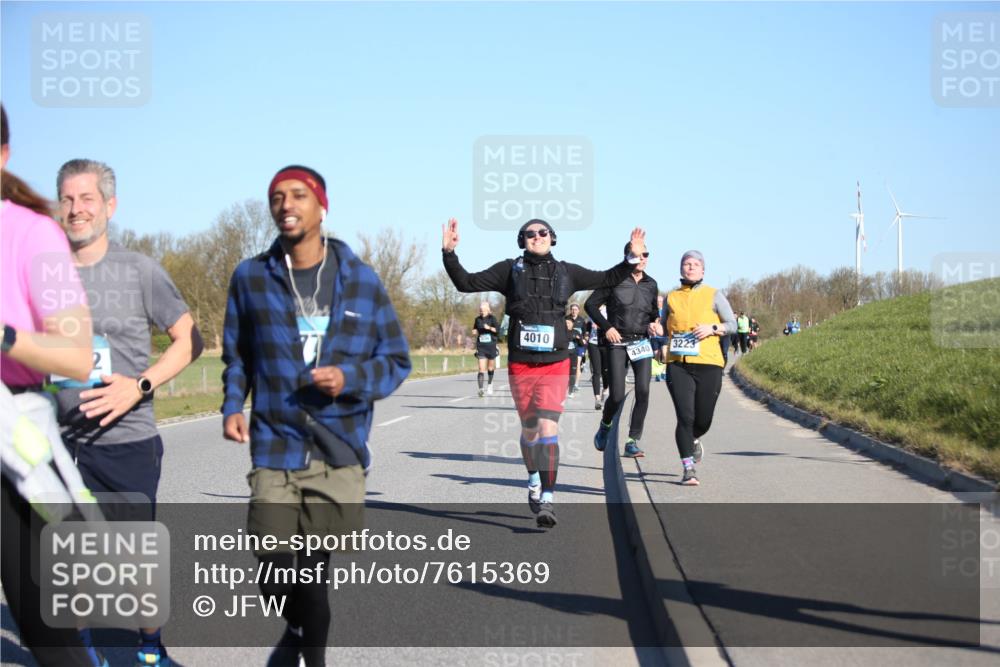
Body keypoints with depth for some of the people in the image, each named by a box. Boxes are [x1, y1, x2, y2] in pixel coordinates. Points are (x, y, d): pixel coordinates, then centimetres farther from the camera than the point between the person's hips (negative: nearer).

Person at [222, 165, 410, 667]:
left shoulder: (360, 280, 2)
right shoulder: (250, 277, 2)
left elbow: (396, 360, 7)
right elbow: (237, 356, 14)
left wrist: (350, 378, -11)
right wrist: (232, 406, -3)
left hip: (340, 454, 0)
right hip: (276, 452, 0)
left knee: (313, 573, 3)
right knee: (278, 578, -5)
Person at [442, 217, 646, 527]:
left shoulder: (566, 272, 8)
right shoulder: (510, 270, 4)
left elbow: (608, 279, 19)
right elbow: (466, 282, 2)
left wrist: (633, 259, 7)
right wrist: (449, 253, -10)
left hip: (555, 365, -1)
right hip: (520, 365, 1)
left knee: (548, 429, -15)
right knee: (529, 430, 14)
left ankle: (547, 501, -17)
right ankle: (534, 478, 43)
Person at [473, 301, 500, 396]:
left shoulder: (492, 318, -4)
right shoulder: (478, 319, 6)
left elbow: (498, 329, -13)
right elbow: (474, 329, 22)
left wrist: (489, 328, -26)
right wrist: (474, 332, 1)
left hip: (491, 346, -1)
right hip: (481, 347, 1)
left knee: (491, 368, 14)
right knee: (481, 369, -12)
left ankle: (490, 384, 39)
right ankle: (480, 389, -19)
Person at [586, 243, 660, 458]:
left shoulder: (651, 284, 11)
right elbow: (590, 305, 0)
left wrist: (655, 324, 4)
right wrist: (606, 327, -9)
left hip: (642, 343, 3)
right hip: (617, 344, -3)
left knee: (643, 392, -12)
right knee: (617, 395, -7)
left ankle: (633, 442, -5)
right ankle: (605, 427, 24)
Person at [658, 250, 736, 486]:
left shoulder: (713, 295, 8)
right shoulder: (672, 297, 13)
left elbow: (732, 324, 6)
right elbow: (664, 327, 24)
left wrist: (712, 328, -12)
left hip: (708, 364, 0)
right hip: (678, 365, 0)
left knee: (703, 420, 5)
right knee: (685, 416, -10)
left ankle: (694, 440, 41)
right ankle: (688, 469, -3)